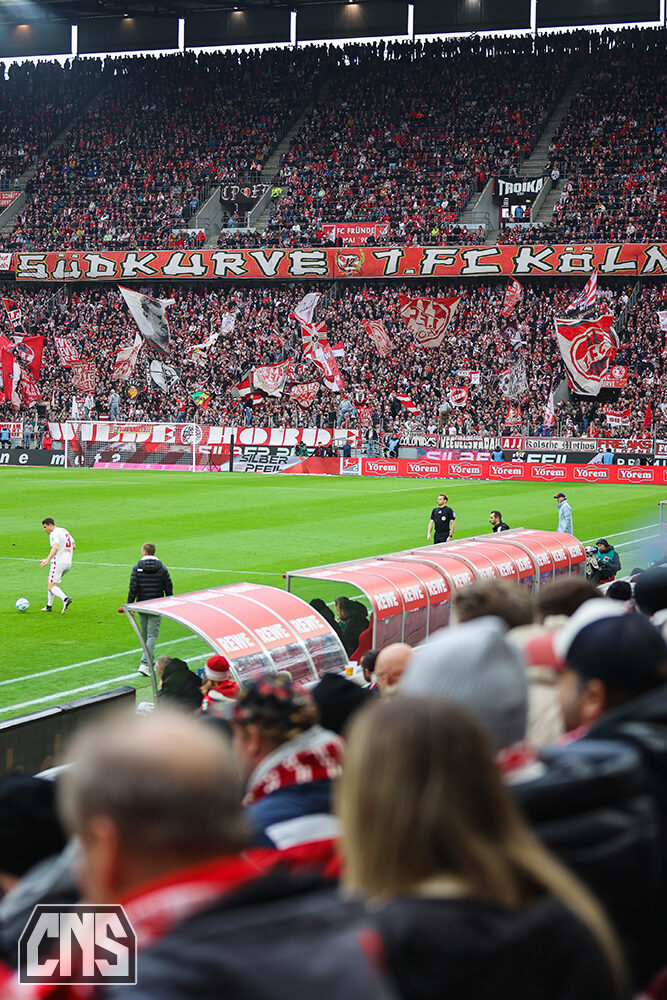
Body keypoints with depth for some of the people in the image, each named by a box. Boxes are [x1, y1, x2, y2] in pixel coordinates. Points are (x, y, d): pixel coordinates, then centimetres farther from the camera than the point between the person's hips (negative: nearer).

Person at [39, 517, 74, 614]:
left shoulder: (54, 534, -10)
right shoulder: (64, 531, 18)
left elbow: (55, 547, -27)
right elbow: (74, 545, 23)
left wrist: (47, 559, -38)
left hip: (58, 562, -9)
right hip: (68, 563, 9)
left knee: (52, 587, -10)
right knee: (51, 583, 22)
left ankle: (65, 599, -34)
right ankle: (49, 605, 21)